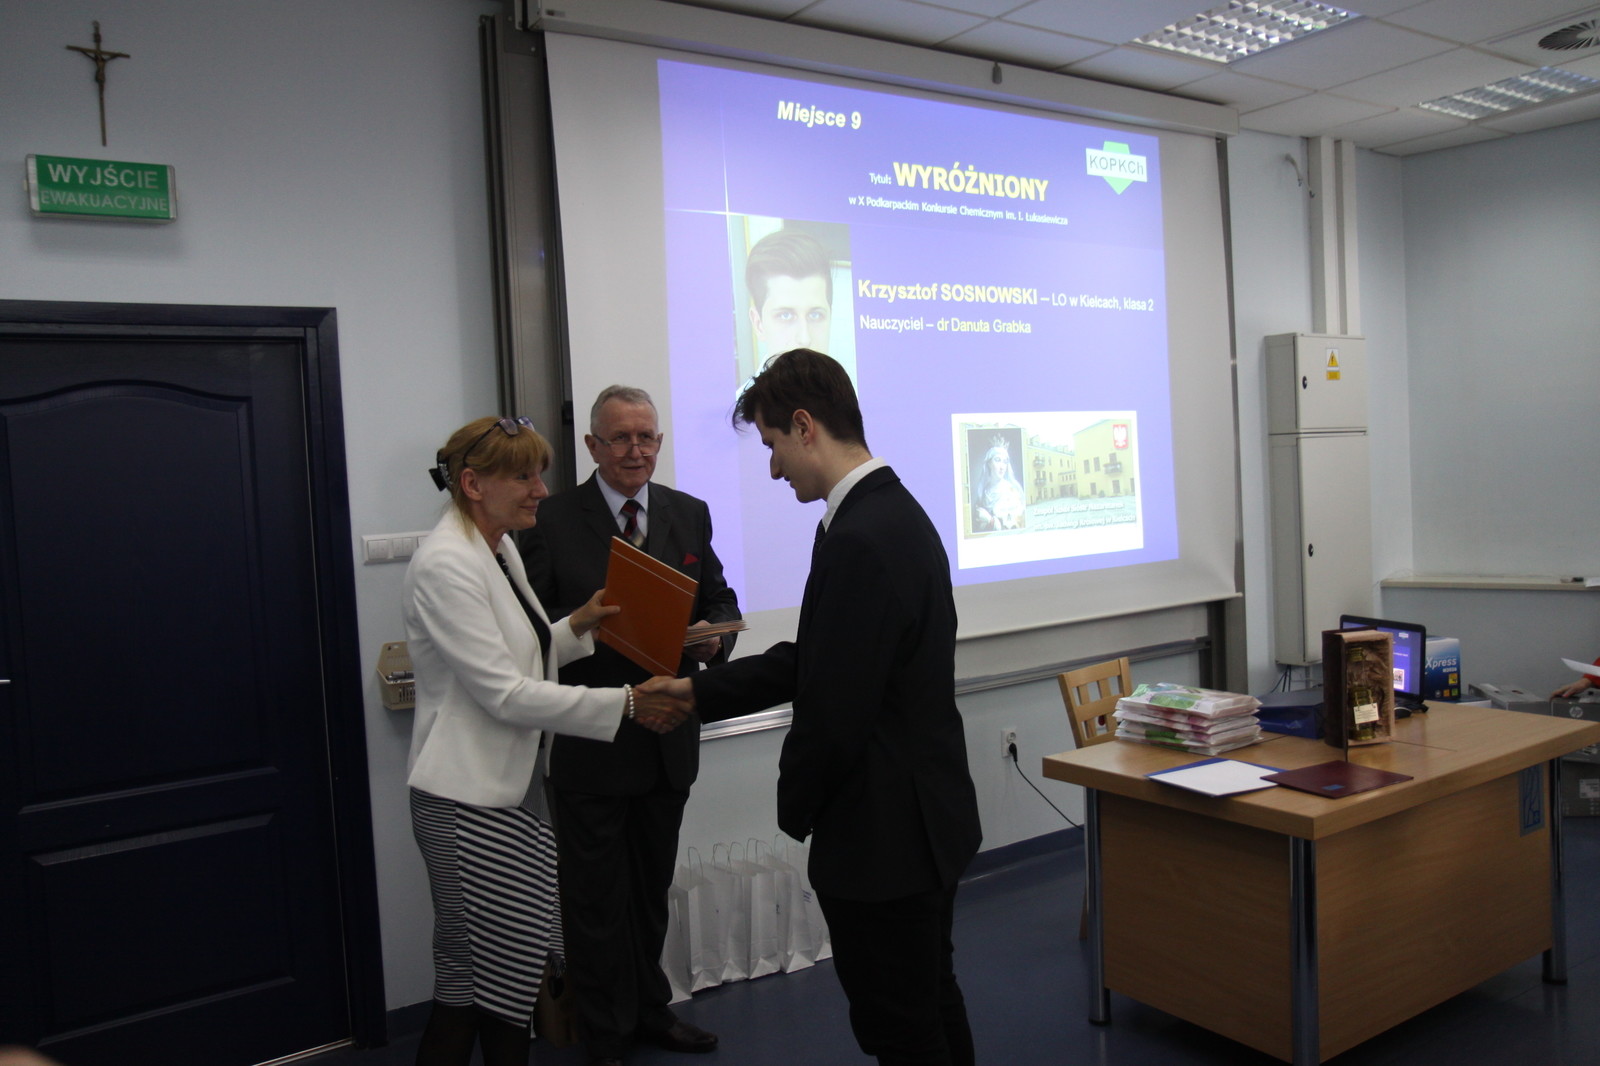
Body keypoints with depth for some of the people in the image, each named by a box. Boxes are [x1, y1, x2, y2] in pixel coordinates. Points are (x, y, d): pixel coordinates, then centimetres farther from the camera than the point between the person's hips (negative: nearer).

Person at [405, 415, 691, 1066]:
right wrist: (626, 704, -22)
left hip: (516, 786, 9)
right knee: (473, 980, 2)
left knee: (512, 971, 14)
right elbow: (503, 693, -23)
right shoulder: (446, 564, -19)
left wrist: (577, 626, 2)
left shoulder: (498, 551, 10)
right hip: (471, 798, -9)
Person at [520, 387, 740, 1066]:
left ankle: (650, 1010, 39)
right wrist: (583, 624, -28)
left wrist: (712, 633, -12)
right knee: (595, 896, 7)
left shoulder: (689, 514, 6)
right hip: (589, 741, -4)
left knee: (652, 888, 20)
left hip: (668, 736, 5)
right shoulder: (553, 519, -8)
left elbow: (720, 601, 10)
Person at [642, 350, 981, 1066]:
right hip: (926, 817, 10)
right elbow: (815, 659, 12)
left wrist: (795, 807, -6)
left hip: (882, 834, -10)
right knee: (933, 1004, 24)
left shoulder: (858, 542, -26)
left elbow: (833, 711, -25)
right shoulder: (893, 511, 7)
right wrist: (702, 691, 11)